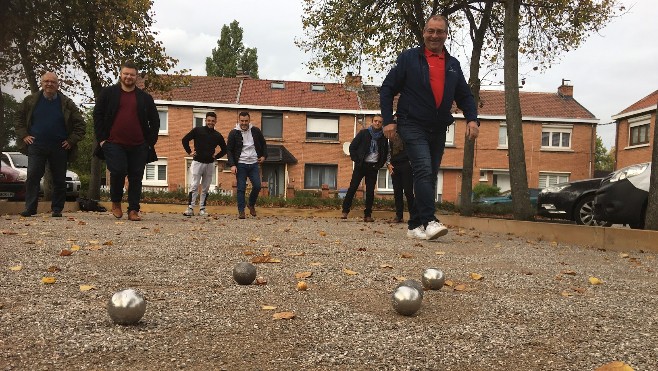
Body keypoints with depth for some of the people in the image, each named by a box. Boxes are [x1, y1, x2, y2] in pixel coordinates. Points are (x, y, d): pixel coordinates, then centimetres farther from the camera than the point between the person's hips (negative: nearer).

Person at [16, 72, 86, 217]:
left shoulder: (67, 103, 5)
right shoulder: (31, 100, 8)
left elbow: (80, 124, 6)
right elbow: (19, 118, 16)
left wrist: (71, 140, -3)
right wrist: (24, 135, 4)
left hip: (59, 148, 0)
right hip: (36, 146, 0)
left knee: (59, 180, 3)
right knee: (32, 177, -7)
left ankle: (57, 209, 11)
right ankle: (30, 208, -1)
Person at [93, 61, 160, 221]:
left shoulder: (145, 98, 12)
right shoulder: (108, 93, 9)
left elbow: (154, 121, 13)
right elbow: (97, 115, 7)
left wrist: (151, 142, 4)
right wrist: (101, 139, -1)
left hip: (139, 146, 2)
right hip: (114, 144, -2)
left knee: (136, 178, 1)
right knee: (118, 171, -16)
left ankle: (133, 210, 8)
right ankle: (116, 202, 9)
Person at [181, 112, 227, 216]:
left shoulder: (218, 135, 7)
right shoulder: (197, 130, 0)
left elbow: (224, 149, 19)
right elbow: (185, 140, 5)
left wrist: (216, 157, 7)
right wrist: (189, 152, 0)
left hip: (210, 164, 3)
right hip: (197, 162, -3)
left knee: (205, 188, 6)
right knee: (194, 186, -6)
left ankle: (202, 209, 13)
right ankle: (190, 209, -6)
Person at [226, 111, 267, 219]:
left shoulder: (256, 131, 4)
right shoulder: (234, 133, -3)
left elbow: (263, 144, 19)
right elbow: (229, 150, -2)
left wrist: (264, 156, 6)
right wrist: (232, 165, -11)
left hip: (254, 164, 2)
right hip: (240, 165, -2)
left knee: (257, 186, -4)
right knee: (241, 189, -2)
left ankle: (251, 204, 21)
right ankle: (241, 211, 5)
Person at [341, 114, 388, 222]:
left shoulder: (383, 137, 8)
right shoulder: (363, 133, 1)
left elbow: (385, 153, 18)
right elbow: (352, 147, 2)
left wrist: (380, 165, 7)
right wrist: (356, 160, -5)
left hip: (373, 167, 2)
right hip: (361, 165, -2)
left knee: (370, 191, 1)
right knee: (352, 187, -6)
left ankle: (368, 215, 5)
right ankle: (345, 211, -1)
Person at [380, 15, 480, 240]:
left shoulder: (453, 65, 14)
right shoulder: (408, 58, 1)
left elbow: (465, 96, 17)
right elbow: (387, 89, 0)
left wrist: (472, 119, -2)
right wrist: (388, 121, -8)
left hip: (439, 130, 5)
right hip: (413, 126, -5)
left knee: (430, 177, 6)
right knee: (424, 170, -22)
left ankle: (415, 225, 14)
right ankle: (429, 221, -24)